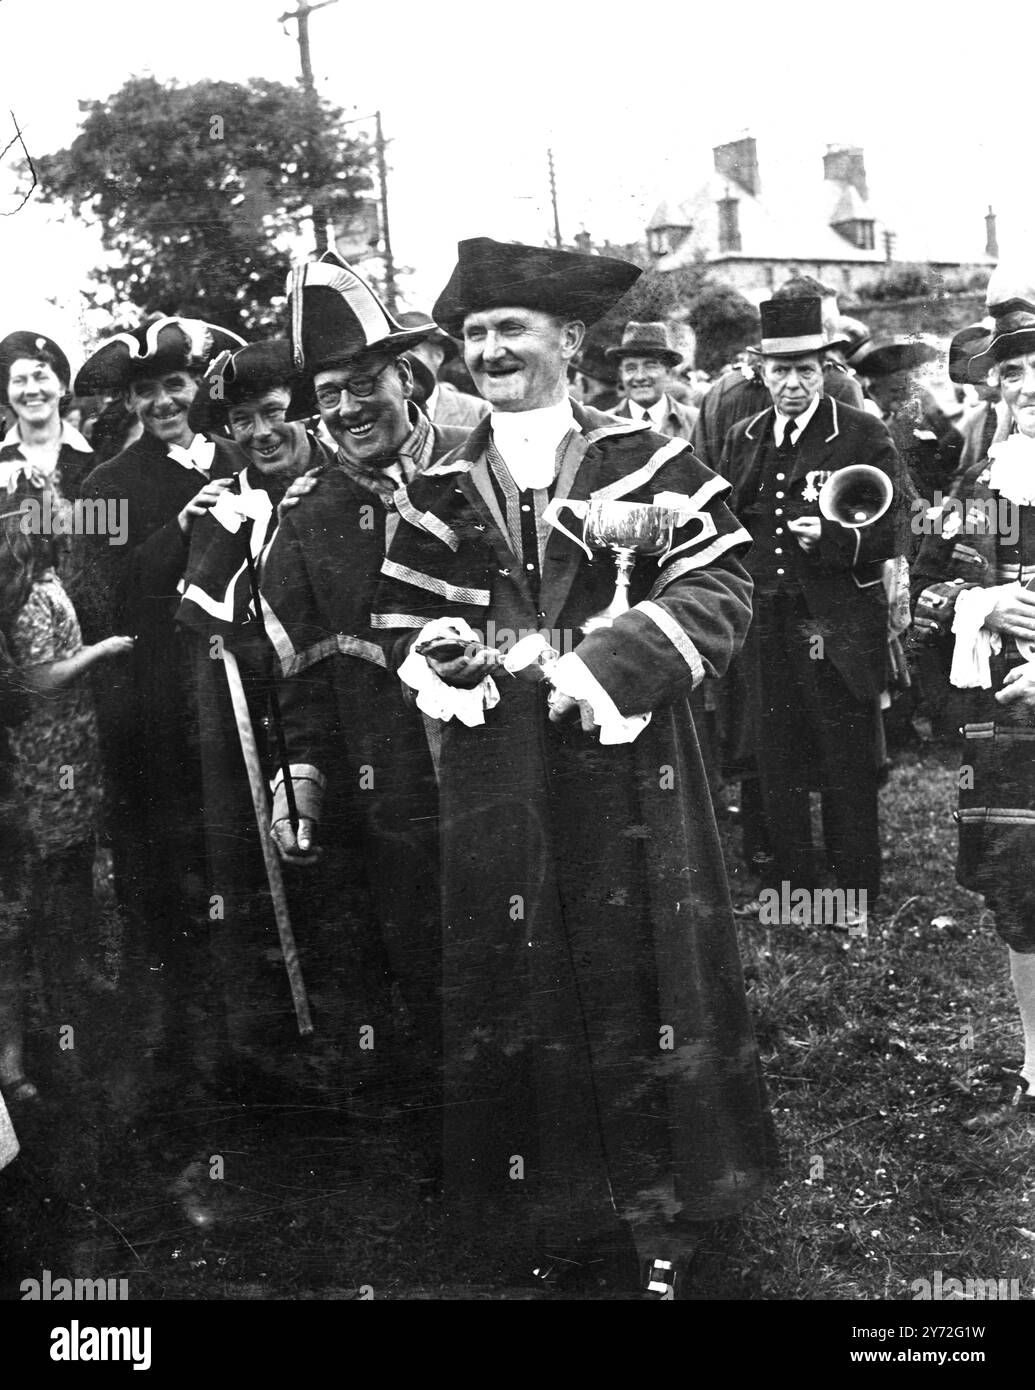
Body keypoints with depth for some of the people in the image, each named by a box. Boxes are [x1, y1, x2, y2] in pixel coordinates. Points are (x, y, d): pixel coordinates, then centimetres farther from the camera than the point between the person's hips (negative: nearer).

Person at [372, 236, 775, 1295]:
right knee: (522, 987, 7)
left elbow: (720, 590, -8)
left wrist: (608, 661, -20)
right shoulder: (438, 493, 9)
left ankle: (657, 1213, 24)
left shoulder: (647, 462, 0)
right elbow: (399, 620, 10)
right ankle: (554, 1217, 23)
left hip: (629, 766, -2)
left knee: (640, 975, 6)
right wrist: (439, 649, -13)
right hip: (497, 780, 2)